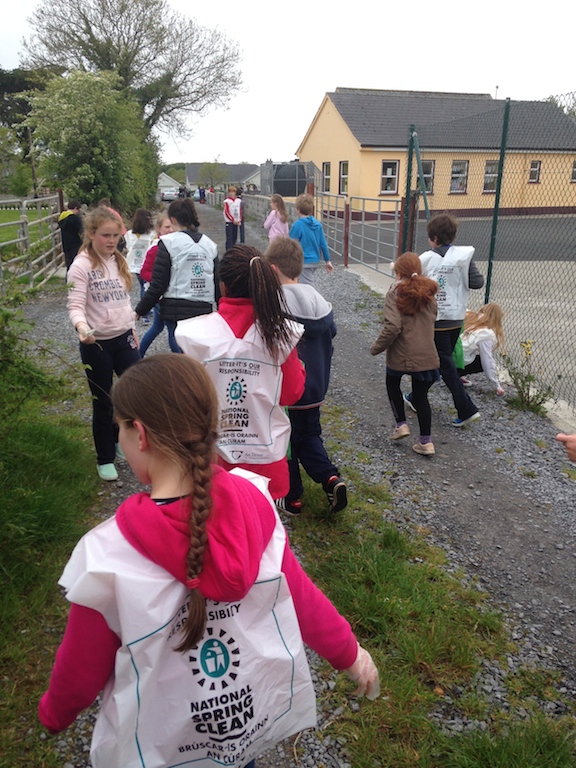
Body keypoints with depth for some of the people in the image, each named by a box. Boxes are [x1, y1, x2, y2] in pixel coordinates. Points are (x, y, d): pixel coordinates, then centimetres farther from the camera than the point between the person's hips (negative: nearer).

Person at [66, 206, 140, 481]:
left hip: (123, 338, 6)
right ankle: (105, 459, 24)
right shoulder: (81, 265, -12)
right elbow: (75, 305, -19)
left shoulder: (119, 260, 7)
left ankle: (119, 438, 36)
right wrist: (82, 327, -39)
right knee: (103, 403, 6)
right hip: (96, 344, -5)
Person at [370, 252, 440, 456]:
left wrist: (376, 348, -10)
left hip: (401, 354, -4)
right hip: (426, 354, 4)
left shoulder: (395, 294, -11)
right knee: (420, 396, 14)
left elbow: (392, 327, -21)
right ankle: (426, 442, 15)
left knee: (392, 384, 26)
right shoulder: (428, 293, 7)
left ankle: (401, 424, 23)